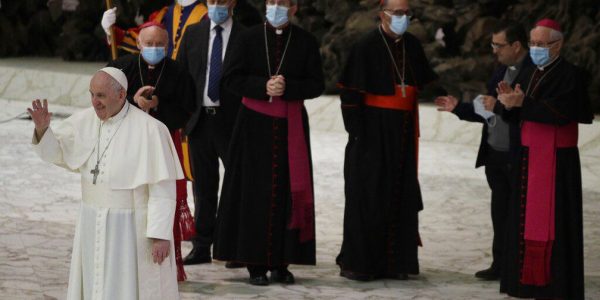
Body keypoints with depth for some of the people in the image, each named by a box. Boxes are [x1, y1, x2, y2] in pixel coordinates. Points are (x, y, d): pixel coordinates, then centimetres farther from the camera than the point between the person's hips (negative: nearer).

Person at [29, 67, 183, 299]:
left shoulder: (150, 129, -19)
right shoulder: (86, 120, -1)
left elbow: (163, 186, -17)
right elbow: (55, 151, 8)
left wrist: (161, 235, -20)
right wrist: (42, 127, -13)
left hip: (133, 227, -6)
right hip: (94, 225, 6)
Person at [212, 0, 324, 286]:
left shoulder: (306, 42, 4)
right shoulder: (248, 38, 3)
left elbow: (316, 85, 2)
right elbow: (230, 78, 0)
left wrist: (287, 87, -15)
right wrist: (263, 86, -14)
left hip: (291, 125, 1)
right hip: (254, 124, -1)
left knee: (288, 192, 0)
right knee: (255, 193, -3)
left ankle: (281, 262, 6)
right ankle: (256, 263, 2)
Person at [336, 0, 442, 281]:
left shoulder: (412, 45, 8)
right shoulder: (366, 46, -9)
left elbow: (427, 80, 19)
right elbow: (350, 92, -10)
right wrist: (357, 132, -13)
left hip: (403, 131, 6)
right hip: (373, 131, -6)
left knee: (400, 195, 7)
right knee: (367, 195, -3)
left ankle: (394, 261, 15)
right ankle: (356, 261, 5)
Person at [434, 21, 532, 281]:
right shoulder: (501, 72, 14)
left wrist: (499, 106, -19)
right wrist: (458, 108, 13)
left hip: (520, 159, -8)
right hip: (495, 155, 8)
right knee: (500, 213, 14)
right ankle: (501, 264, 22)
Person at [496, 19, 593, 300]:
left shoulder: (569, 75, -10)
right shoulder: (534, 74, 14)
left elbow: (561, 113, -22)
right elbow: (518, 117, 15)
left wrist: (523, 103, -22)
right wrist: (510, 102, -6)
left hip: (556, 160, -8)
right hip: (529, 157, 8)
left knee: (552, 221, -8)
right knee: (526, 217, 8)